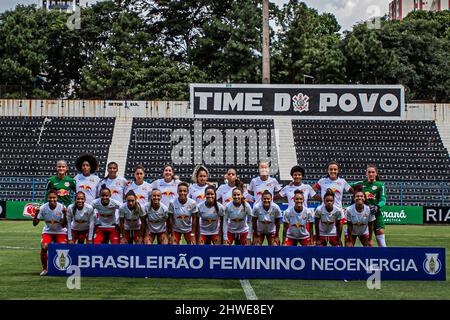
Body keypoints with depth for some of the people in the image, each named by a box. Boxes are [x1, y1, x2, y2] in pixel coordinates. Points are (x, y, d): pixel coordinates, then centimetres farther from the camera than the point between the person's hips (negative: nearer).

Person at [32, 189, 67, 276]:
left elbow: (63, 225, -20)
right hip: (48, 231, 1)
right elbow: (35, 224, -12)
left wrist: (65, 214, -33)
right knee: (44, 248, -21)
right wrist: (36, 213, -29)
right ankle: (44, 268, 0)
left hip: (60, 231, -1)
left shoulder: (61, 207, -18)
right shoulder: (43, 208, -15)